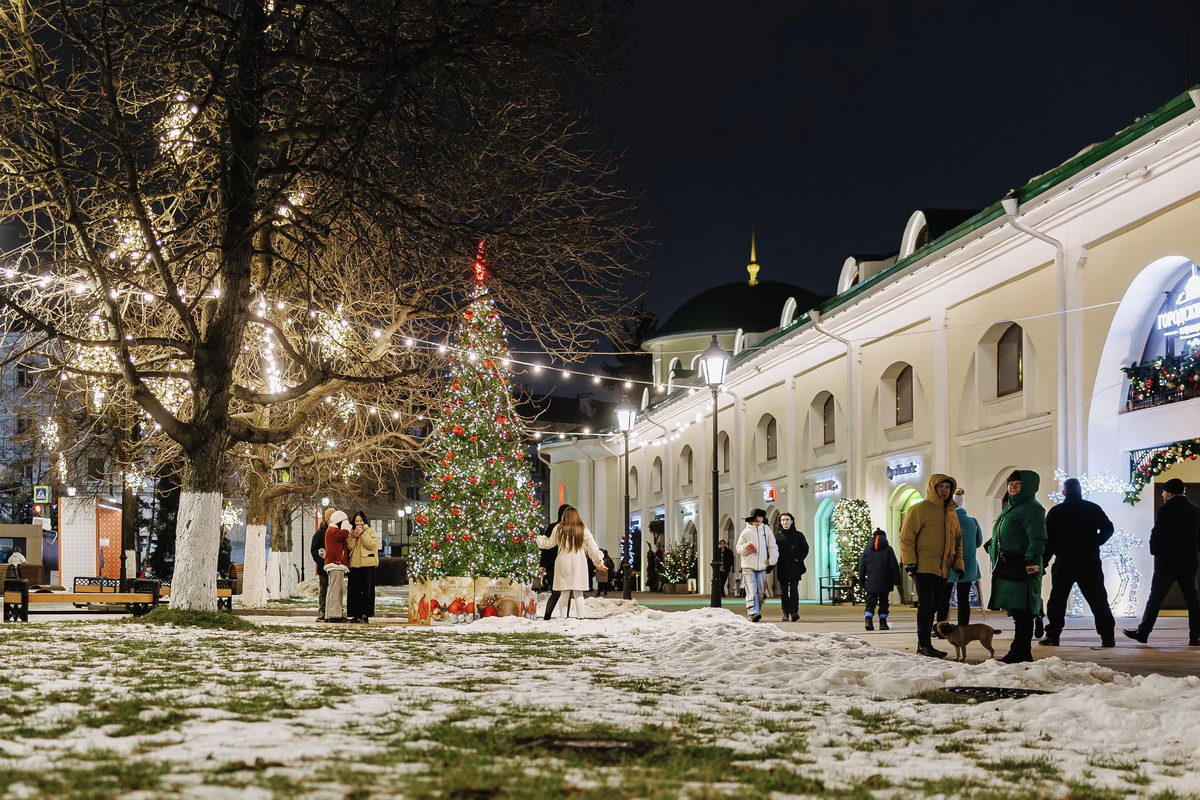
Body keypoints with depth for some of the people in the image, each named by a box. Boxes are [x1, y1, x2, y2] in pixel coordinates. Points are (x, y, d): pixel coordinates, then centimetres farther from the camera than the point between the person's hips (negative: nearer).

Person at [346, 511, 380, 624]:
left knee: (366, 590, -4)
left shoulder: (371, 531, 6)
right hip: (354, 564, 4)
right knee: (354, 590, 0)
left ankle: (365, 615, -2)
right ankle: (356, 615, 3)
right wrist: (354, 537, -6)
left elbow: (372, 544, -8)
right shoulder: (352, 532, 18)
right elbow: (349, 546, 8)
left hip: (367, 564, -4)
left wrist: (362, 534, -10)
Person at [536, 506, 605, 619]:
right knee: (579, 594, 3)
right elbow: (592, 548, 7)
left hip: (563, 564, 0)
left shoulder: (558, 529, 2)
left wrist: (539, 539, 35)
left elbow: (548, 544, 15)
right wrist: (599, 560, 18)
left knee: (565, 593, 3)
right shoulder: (583, 530, 2)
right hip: (579, 565, 0)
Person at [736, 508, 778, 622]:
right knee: (752, 591, -14)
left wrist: (772, 562, 3)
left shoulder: (766, 530, 8)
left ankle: (757, 612, 18)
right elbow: (738, 548, 7)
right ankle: (753, 613, -23)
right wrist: (745, 547, -14)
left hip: (762, 567, 3)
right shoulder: (746, 531, 4)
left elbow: (773, 547, 10)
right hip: (748, 567, -3)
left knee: (760, 592, 5)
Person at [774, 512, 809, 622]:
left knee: (794, 590, -9)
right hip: (781, 568, 2)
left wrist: (798, 558, -6)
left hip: (794, 568, -2)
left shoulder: (798, 535, 7)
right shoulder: (776, 535, 8)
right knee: (783, 591, 4)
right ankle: (786, 613, 9)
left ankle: (794, 612, -13)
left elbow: (805, 548, 8)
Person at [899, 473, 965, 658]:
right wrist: (910, 561, -15)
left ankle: (924, 644, 17)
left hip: (942, 570, 7)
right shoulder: (919, 510, -5)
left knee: (933, 605, 10)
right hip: (923, 567, -7)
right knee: (926, 603, -11)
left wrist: (958, 563, 13)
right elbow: (906, 537, -9)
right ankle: (924, 644, -8)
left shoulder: (952, 514, 16)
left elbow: (958, 540, 24)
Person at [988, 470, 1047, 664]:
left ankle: (1022, 653, -8)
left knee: (1021, 611, -9)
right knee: (1017, 612, 12)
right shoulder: (1010, 508, 24)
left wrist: (1031, 562, -26)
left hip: (1021, 570, -10)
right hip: (1007, 570, 10)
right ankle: (1019, 652, 16)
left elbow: (1038, 539, -18)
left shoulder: (1032, 509, -7)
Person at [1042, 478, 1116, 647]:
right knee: (1098, 600, 4)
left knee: (1057, 600, 7)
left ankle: (1052, 636, 2)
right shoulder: (1093, 509, 4)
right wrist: (1094, 543, 10)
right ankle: (1108, 637, -1)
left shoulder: (1055, 512, 0)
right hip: (1089, 562, 1)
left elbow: (1048, 540, -2)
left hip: (1064, 563, -1)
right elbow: (1108, 528, 0)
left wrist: (1043, 562, 3)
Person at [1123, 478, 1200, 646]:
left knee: (1155, 597, -1)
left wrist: (1156, 552, 4)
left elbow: (1156, 535, -11)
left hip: (1168, 561, -5)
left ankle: (1142, 632, 1)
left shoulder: (1165, 510, -10)